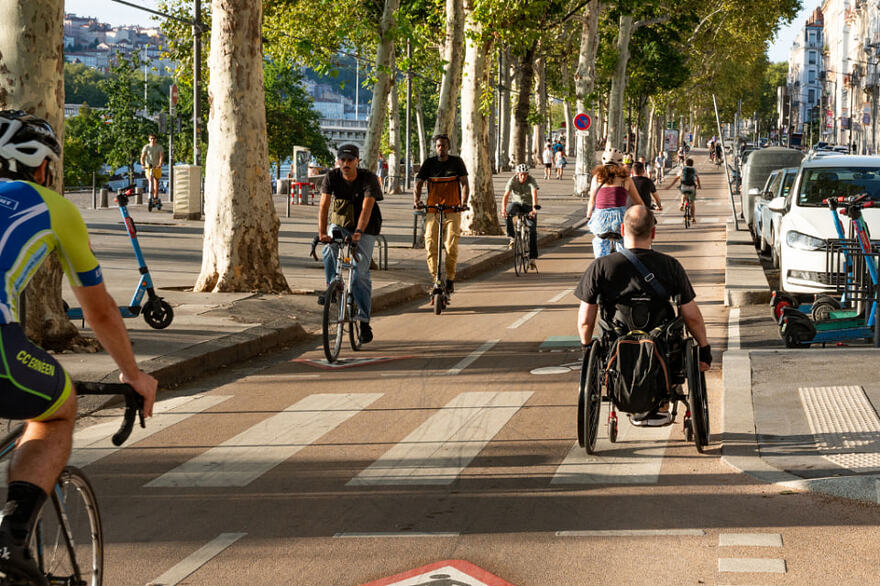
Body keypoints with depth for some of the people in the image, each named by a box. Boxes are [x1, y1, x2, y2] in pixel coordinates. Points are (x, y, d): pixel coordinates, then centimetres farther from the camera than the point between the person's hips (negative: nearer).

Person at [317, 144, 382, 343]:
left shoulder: (369, 179, -20)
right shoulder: (332, 177, -13)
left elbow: (366, 208, -31)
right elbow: (324, 205, -22)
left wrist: (358, 232, -46)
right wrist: (322, 232, -36)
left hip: (365, 230, -2)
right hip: (339, 224, 2)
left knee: (360, 274, -9)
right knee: (329, 251, -31)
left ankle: (364, 321, -1)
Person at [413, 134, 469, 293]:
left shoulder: (457, 162, 5)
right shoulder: (429, 163, 7)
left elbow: (464, 184, -1)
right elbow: (419, 183, 0)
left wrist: (463, 202, -18)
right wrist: (416, 199, -20)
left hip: (453, 210, -1)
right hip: (432, 209, 1)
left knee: (451, 247, -10)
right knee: (431, 245, -8)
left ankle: (450, 279, 5)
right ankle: (435, 278, 3)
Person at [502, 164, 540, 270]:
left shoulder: (531, 180, -22)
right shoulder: (512, 181, -19)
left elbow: (534, 194, -37)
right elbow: (506, 195, -30)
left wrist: (534, 209, -54)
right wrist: (503, 209, -48)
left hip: (528, 206, -1)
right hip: (516, 203, 1)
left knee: (532, 230, -15)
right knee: (508, 214, -35)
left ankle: (532, 259, -13)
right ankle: (512, 238, -19)